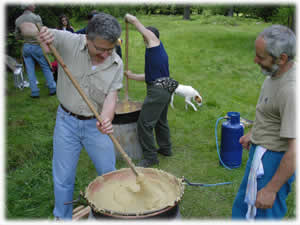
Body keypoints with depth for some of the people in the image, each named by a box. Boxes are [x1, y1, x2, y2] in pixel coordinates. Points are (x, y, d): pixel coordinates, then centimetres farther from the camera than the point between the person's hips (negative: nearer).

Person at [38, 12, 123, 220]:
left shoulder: (117, 64, -10)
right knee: (63, 178, 11)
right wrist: (40, 31, -38)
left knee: (109, 174, 14)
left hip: (96, 125, 1)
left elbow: (111, 96, -16)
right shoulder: (69, 42, -15)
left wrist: (105, 120, -38)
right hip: (66, 122, -1)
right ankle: (63, 217, 38)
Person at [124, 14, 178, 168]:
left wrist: (127, 17, 18)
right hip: (165, 89, 10)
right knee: (161, 121, 23)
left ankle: (150, 157, 4)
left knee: (145, 123, -4)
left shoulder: (153, 40, -2)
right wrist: (132, 76, 31)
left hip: (157, 91, -10)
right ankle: (166, 149, 37)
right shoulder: (159, 51, 22)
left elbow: (135, 20, -2)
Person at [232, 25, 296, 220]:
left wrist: (271, 189, -23)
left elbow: (295, 150, -29)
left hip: (272, 159, -9)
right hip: (262, 149, 9)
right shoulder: (278, 73, -1)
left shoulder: (291, 90, -31)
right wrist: (254, 133, 22)